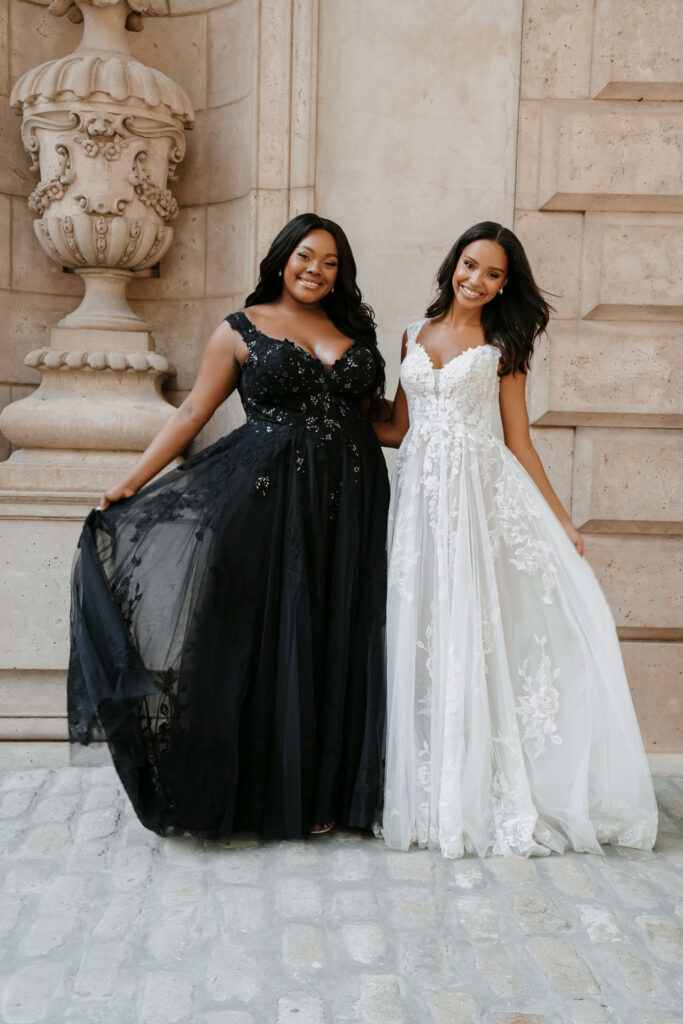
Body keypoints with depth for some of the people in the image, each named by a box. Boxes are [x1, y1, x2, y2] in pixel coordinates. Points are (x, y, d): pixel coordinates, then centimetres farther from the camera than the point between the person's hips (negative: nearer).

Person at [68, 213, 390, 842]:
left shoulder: (352, 329, 15)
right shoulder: (243, 329, 4)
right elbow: (193, 412, 0)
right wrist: (132, 483, -5)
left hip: (348, 501, 4)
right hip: (270, 495, -3)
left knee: (335, 639, 6)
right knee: (265, 634, 0)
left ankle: (320, 792, 18)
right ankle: (258, 790, 13)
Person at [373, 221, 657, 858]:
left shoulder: (501, 348, 8)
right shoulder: (415, 335, 15)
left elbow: (519, 444, 4)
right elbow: (398, 429, 15)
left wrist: (562, 521, -2)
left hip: (486, 497, -2)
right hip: (424, 496, 3)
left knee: (484, 634, -5)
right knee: (428, 636, 2)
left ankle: (498, 795, 9)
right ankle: (440, 795, 15)